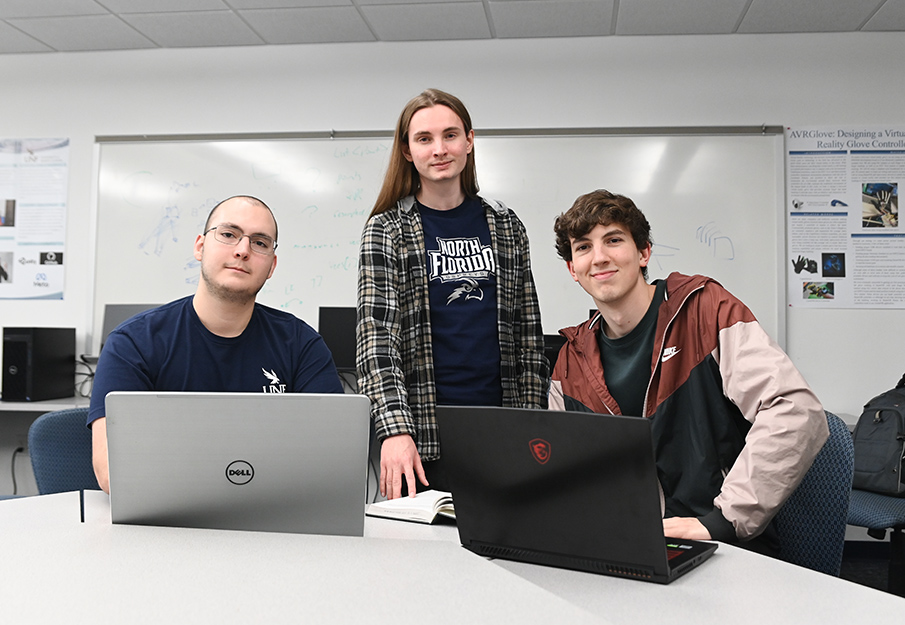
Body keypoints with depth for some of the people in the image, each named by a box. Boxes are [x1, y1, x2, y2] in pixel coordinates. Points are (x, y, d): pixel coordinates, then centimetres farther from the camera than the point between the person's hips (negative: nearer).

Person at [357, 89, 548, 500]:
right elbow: (376, 335, -10)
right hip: (425, 435, -3)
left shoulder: (505, 226, 9)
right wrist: (395, 430, -22)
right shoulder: (386, 231, 0)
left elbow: (528, 333, 11)